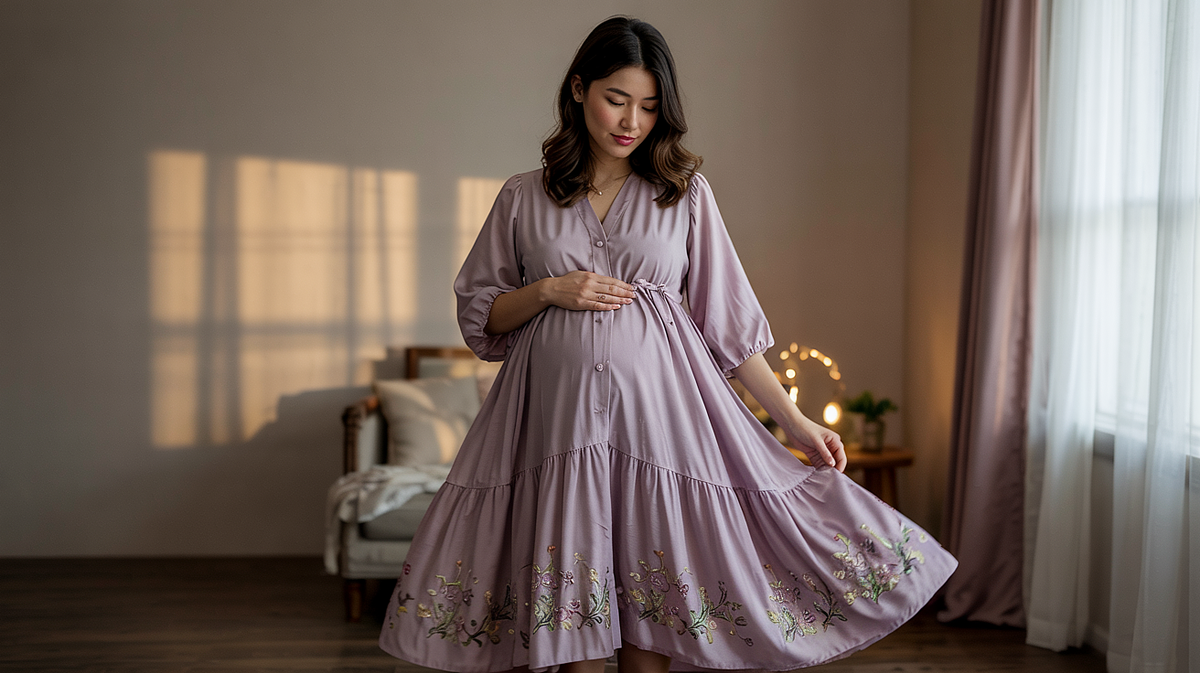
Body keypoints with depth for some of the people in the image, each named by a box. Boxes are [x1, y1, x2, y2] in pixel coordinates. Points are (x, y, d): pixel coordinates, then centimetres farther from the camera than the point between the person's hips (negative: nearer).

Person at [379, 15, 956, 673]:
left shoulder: (686, 192, 6)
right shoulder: (523, 197, 8)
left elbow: (728, 316, 6)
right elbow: (478, 312, 11)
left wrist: (795, 421, 2)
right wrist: (549, 291, -7)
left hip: (658, 409, 0)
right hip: (558, 414, 1)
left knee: (651, 595, 2)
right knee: (570, 605, 4)